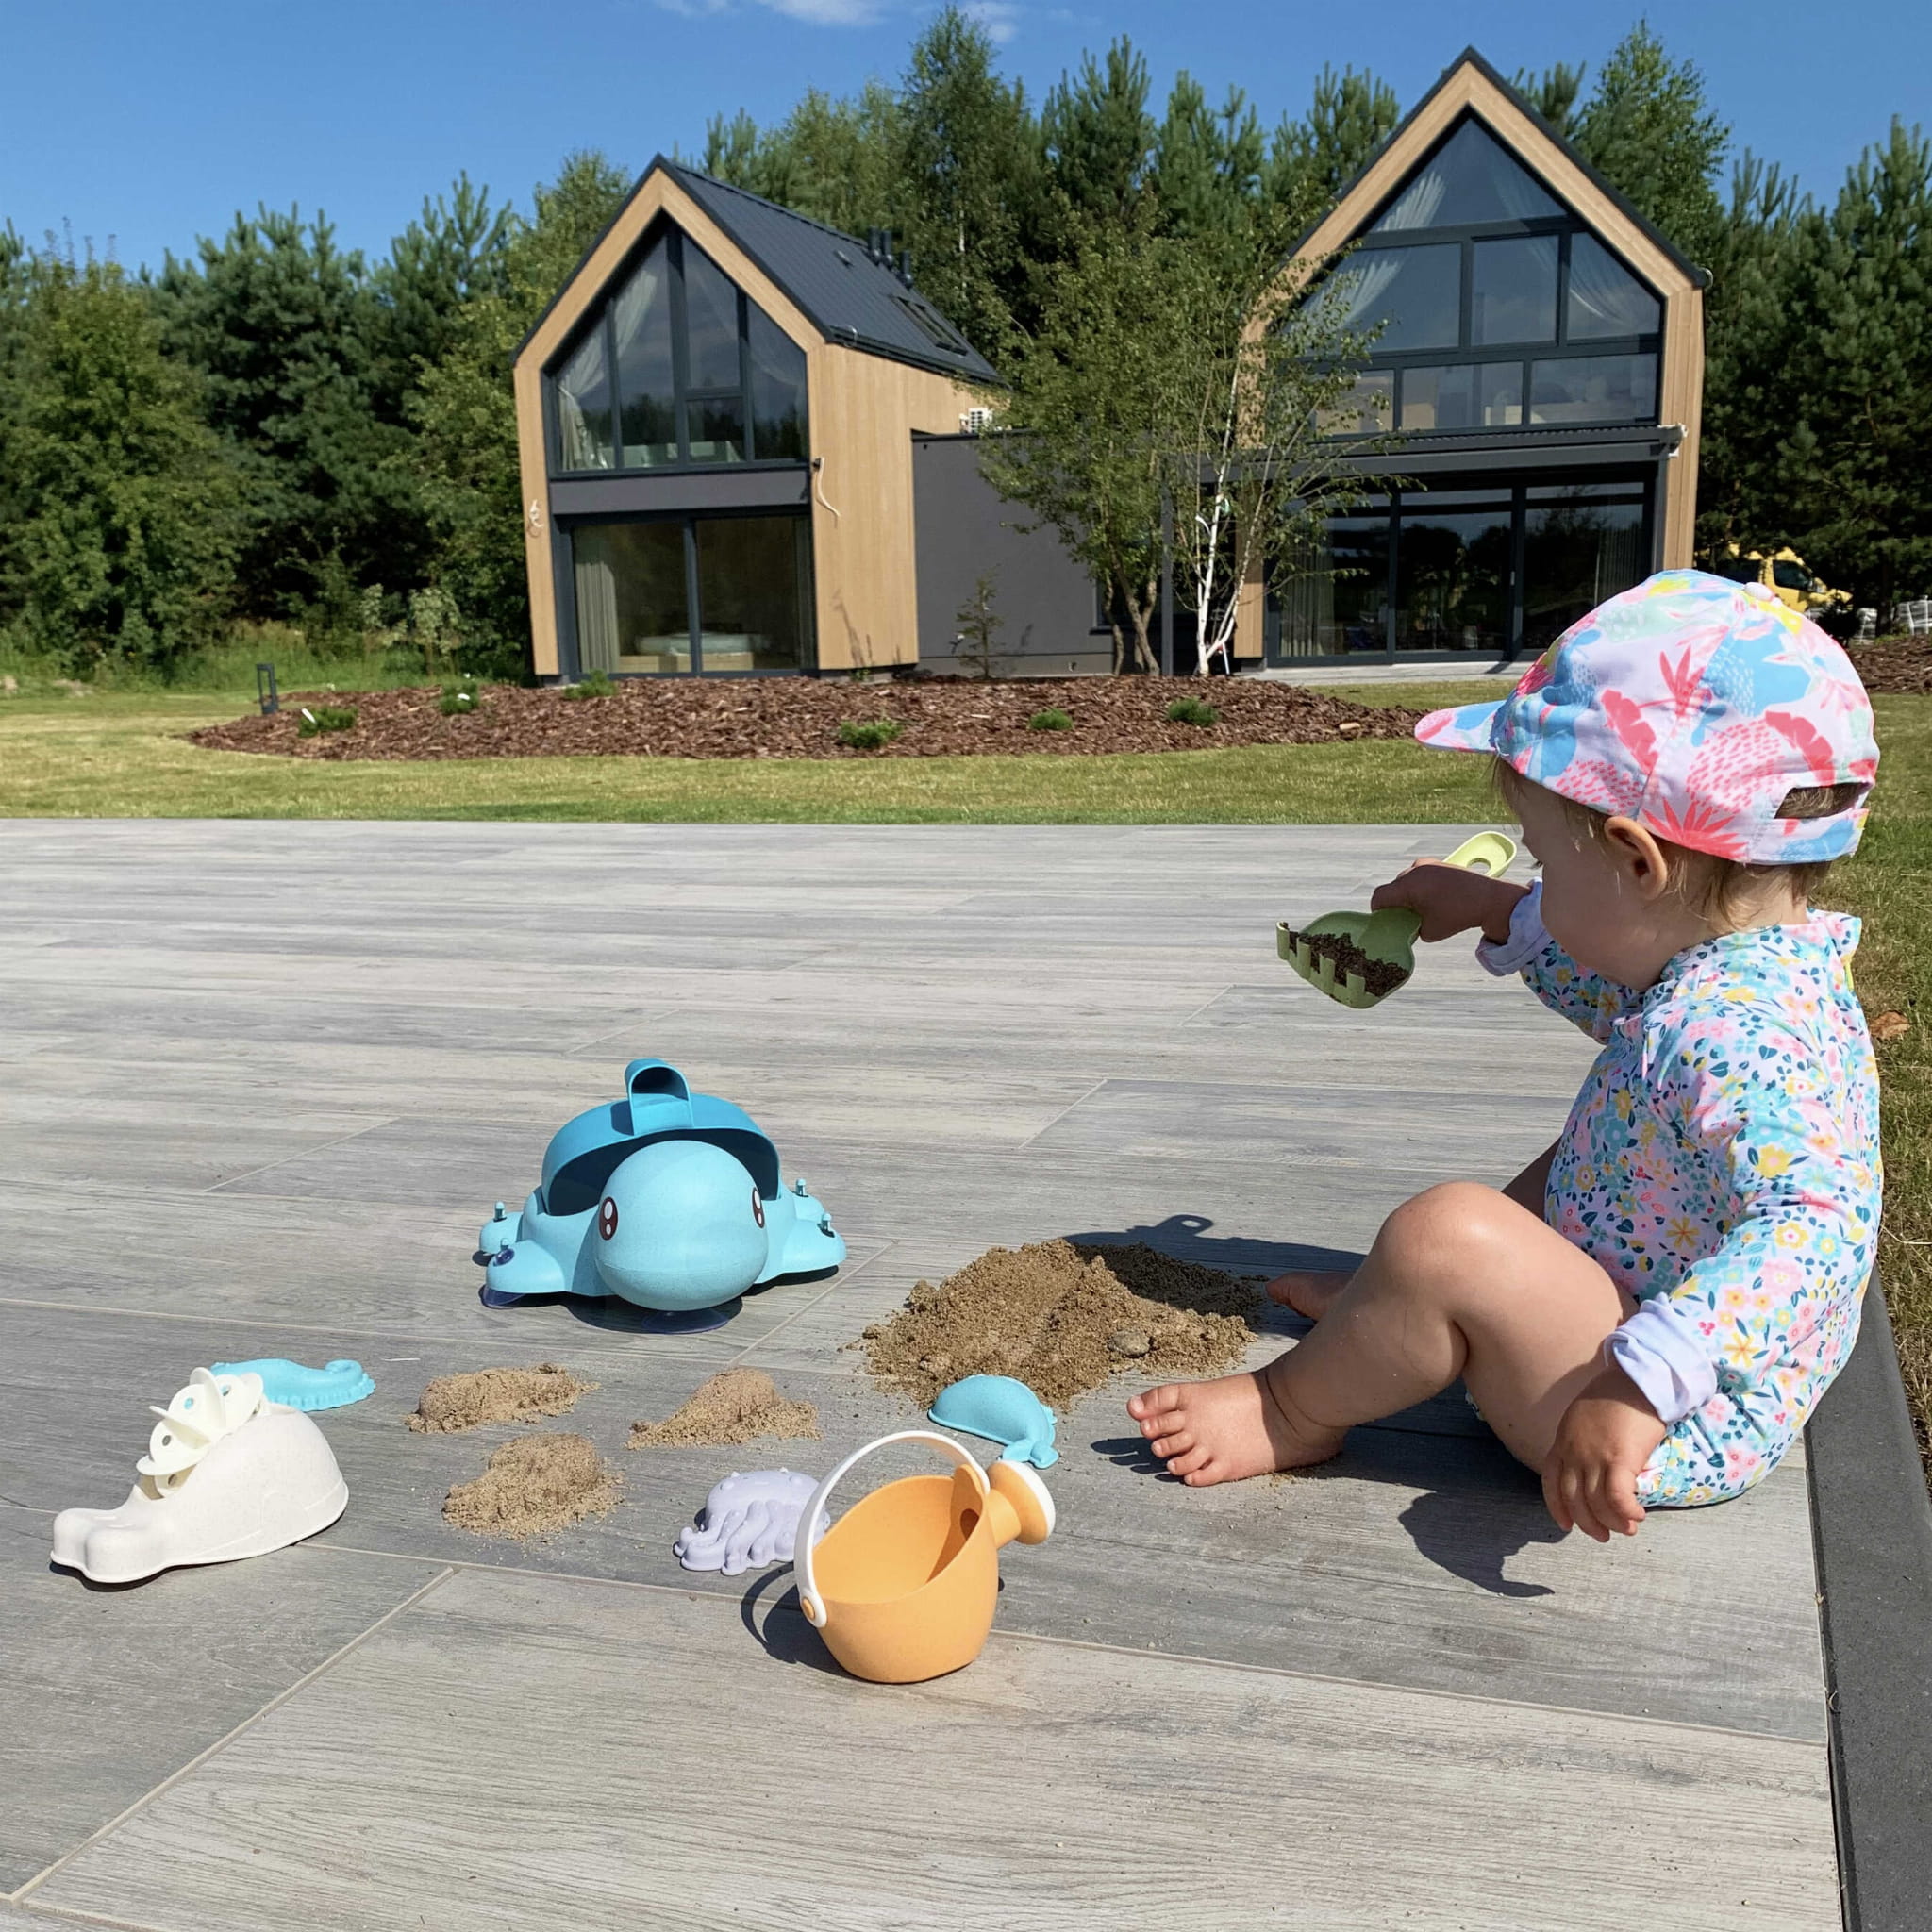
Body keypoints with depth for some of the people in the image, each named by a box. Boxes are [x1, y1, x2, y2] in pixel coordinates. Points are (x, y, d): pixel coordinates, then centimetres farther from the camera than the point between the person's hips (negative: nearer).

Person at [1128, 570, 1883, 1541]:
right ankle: (1390, 1306, 30)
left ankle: (1296, 1411, -3)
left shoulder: (1729, 1034, -32)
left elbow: (1816, 1228, -43)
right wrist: (1500, 912, 21)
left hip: (1677, 1432, -11)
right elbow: (1616, 997, 24)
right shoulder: (1758, 964, 2)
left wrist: (1640, 1388, -50)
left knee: (1447, 1232, -30)